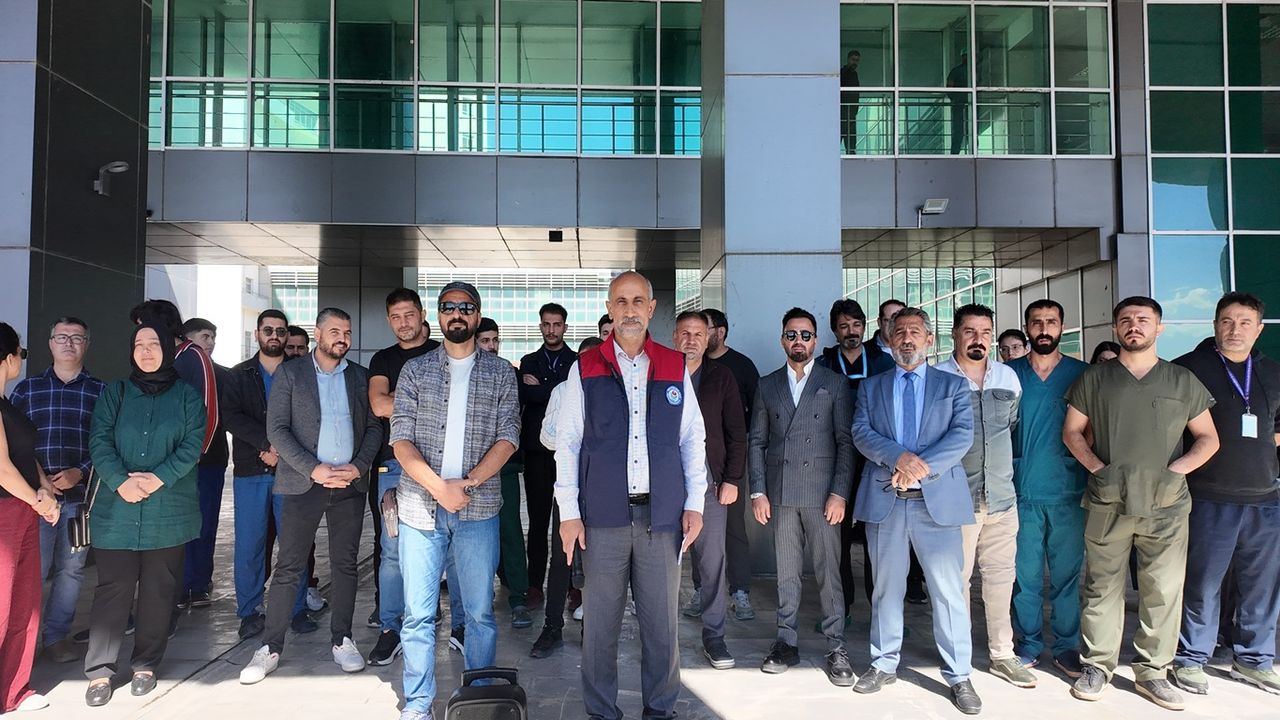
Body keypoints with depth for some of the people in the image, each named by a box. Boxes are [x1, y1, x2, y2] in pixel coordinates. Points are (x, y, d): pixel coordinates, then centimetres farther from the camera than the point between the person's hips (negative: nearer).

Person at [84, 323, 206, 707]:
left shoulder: (187, 396, 6)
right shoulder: (114, 393, 9)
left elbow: (192, 445, -4)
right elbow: (99, 441, -2)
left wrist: (159, 478, -18)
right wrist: (120, 482, -17)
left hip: (169, 510, 0)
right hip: (117, 508, 1)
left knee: (158, 590, 7)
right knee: (113, 588, 0)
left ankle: (146, 665, 20)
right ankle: (100, 671, 10)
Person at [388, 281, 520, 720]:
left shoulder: (500, 373, 8)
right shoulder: (415, 370, 8)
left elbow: (508, 437, 0)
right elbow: (401, 438, 1)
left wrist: (468, 482, -13)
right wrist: (438, 487, -12)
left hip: (478, 507, 0)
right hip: (420, 504, 0)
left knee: (480, 612, 6)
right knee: (418, 613, 5)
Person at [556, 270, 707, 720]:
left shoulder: (675, 367, 7)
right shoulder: (585, 368, 3)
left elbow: (693, 438, 10)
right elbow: (566, 442, 3)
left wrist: (695, 503, 5)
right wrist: (568, 512, -2)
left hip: (662, 515, 1)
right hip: (603, 515, -1)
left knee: (662, 621, 8)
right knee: (600, 623, 6)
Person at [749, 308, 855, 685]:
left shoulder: (835, 384, 4)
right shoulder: (767, 385, 11)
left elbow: (846, 442, 0)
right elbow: (757, 441, 10)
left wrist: (839, 493, -8)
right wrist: (758, 491, 2)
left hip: (822, 494, -2)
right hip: (780, 494, 2)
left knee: (829, 571, 0)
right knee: (786, 572, 8)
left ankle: (835, 647, 10)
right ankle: (787, 643, 18)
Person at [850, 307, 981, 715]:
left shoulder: (953, 386, 9)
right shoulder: (871, 387, 13)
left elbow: (963, 435, -4)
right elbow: (861, 433, 0)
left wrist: (922, 467, -17)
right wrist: (899, 457, -18)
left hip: (937, 500, -1)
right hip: (884, 500, 2)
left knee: (949, 589, 0)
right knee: (886, 587, 11)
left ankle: (958, 676, 11)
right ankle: (884, 664, 24)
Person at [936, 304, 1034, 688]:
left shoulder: (1008, 377, 9)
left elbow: (1015, 426, 20)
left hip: (1002, 495, 4)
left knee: (1001, 577, 10)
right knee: (958, 578, 3)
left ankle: (1002, 654, 22)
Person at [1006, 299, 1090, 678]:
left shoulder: (1082, 373, 6)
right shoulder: (1010, 373, 6)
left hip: (1068, 491, 0)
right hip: (1022, 490, 0)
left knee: (1067, 573, 5)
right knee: (1025, 573, 4)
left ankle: (1066, 646, 18)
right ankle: (1028, 643, 18)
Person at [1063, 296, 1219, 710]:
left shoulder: (1182, 380, 8)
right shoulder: (1094, 379, 6)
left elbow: (1208, 438, 10)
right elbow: (1072, 431, 9)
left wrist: (1176, 469, -6)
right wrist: (1097, 467, -6)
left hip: (1166, 505, 1)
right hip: (1108, 503, -1)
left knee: (1164, 591, 5)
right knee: (1102, 587, 4)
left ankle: (1152, 671, 18)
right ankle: (1097, 666, 15)